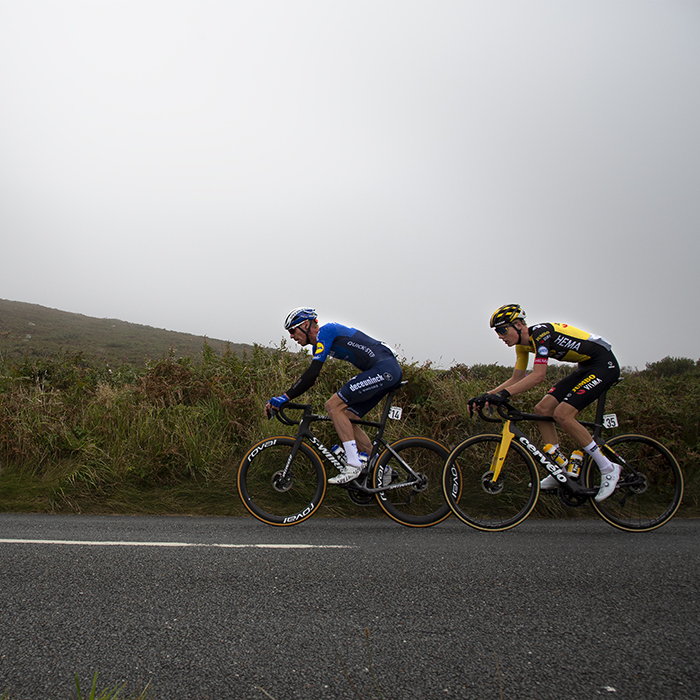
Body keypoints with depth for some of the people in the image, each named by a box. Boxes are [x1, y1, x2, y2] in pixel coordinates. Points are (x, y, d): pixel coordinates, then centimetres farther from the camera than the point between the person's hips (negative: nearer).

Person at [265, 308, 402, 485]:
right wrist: (283, 399, 15)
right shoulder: (319, 343, 19)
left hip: (384, 368, -10)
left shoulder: (325, 331, -11)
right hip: (389, 371, 10)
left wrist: (285, 397, -21)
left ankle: (354, 464, -11)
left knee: (333, 405, -13)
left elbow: (312, 373, -21)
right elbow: (310, 377, 22)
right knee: (344, 418, 9)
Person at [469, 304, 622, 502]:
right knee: (542, 409, -1)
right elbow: (517, 379, 8)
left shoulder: (540, 333, -23)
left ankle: (608, 468, -8)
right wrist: (488, 395, -3)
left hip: (604, 364, -10)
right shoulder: (523, 343, 5)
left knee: (562, 414, -20)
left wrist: (505, 393, -38)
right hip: (585, 368, 10)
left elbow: (538, 376, -32)